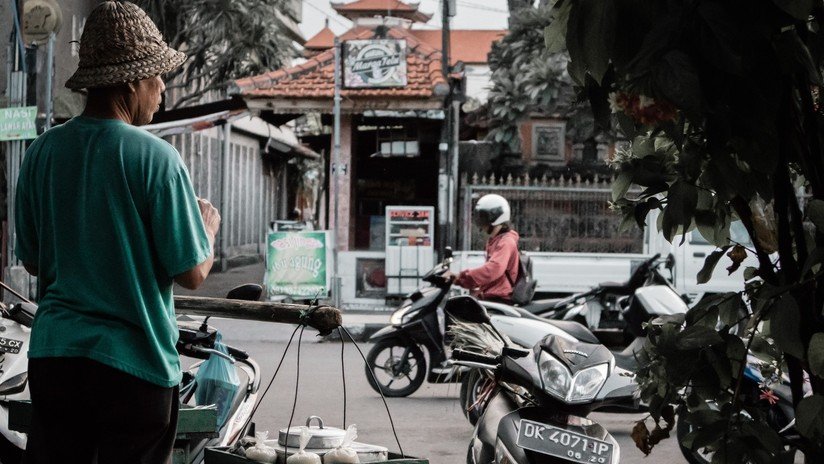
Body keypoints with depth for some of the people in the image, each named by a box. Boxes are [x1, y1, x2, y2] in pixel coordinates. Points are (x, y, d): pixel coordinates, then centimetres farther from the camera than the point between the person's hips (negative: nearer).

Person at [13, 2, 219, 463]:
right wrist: (209, 226, 10)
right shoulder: (155, 157, -14)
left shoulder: (42, 152, 1)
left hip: (53, 355, 5)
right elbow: (192, 273, -10)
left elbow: (32, 260, 12)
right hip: (134, 363, -4)